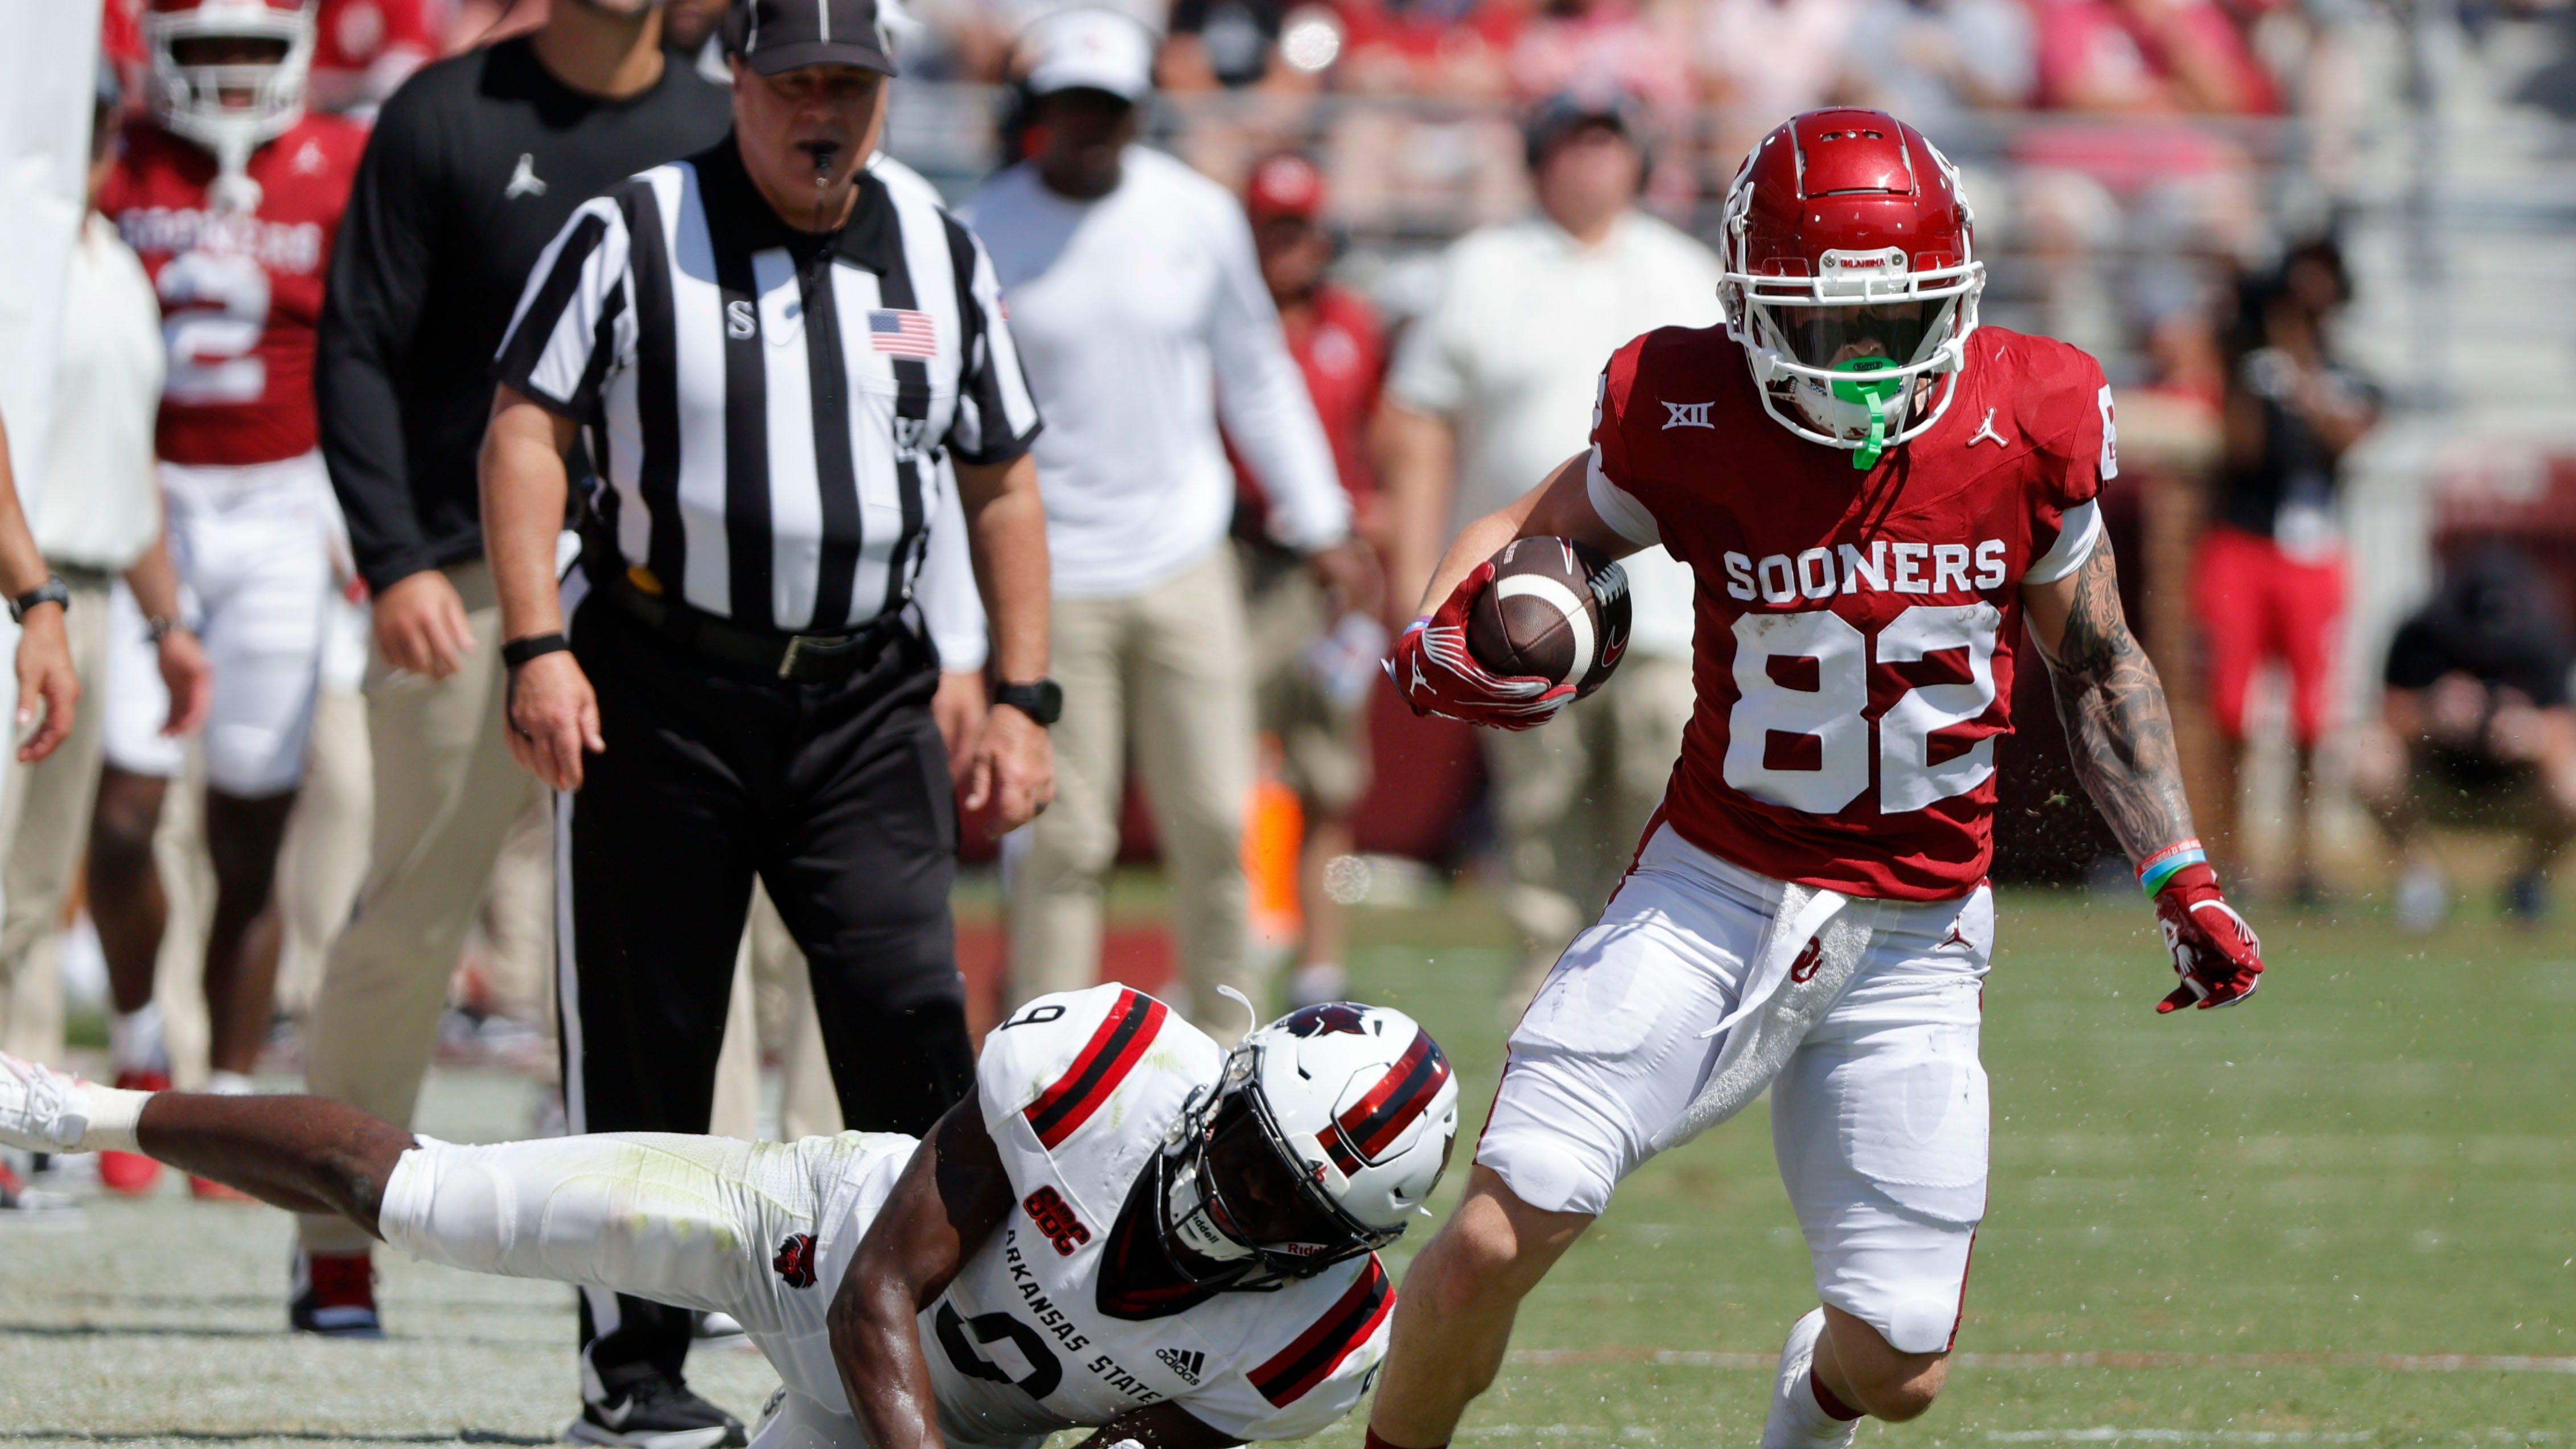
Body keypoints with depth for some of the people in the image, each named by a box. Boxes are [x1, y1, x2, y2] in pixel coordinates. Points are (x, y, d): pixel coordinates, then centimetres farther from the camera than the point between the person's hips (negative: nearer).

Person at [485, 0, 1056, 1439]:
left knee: (912, 1012, -10)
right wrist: (538, 646, -16)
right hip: (659, 686, -2)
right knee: (646, 1038, 2)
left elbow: (1001, 482, 14)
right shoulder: (631, 236, -2)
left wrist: (1021, 700, 8)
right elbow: (526, 427, -6)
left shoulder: (939, 251, 9)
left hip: (864, 691, 2)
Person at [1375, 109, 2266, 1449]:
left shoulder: (2027, 425, -7)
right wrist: (1441, 638, -14)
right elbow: (1534, 528, 8)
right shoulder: (1690, 421, -11)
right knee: (1494, 1242, -17)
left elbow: (2097, 664, 8)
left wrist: (2181, 880, 4)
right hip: (1713, 895, -1)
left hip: (1913, 943, 1)